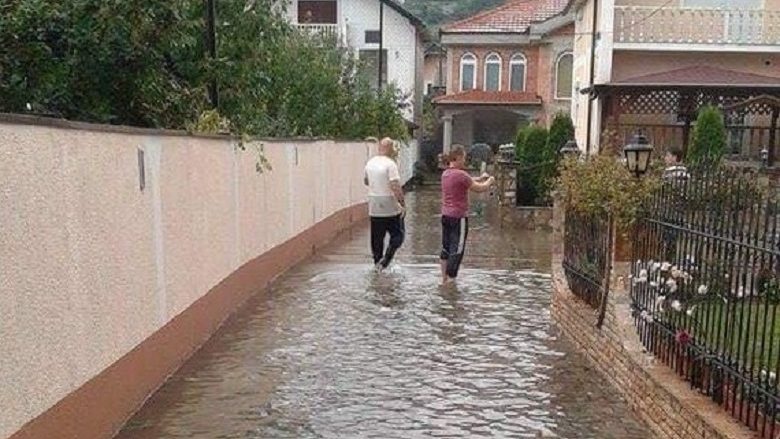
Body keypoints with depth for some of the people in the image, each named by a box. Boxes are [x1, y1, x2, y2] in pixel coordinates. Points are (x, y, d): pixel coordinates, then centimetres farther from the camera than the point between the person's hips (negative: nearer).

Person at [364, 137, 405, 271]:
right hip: (390, 207, -6)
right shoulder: (390, 164, -15)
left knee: (377, 237, 14)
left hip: (374, 207, 6)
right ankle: (385, 260, -7)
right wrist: (403, 204, -17)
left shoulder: (370, 163, 6)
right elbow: (396, 187, -22)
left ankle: (377, 262, 20)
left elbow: (366, 181, 22)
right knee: (397, 235, 6)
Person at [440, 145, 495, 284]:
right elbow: (479, 189, -11)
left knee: (446, 247, 13)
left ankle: (444, 278, 20)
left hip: (446, 215, 8)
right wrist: (490, 181, 8)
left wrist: (480, 178, 19)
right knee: (457, 249, -1)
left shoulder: (446, 173, 8)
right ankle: (450, 279, 0)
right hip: (459, 217, -8)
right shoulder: (460, 174, -17)